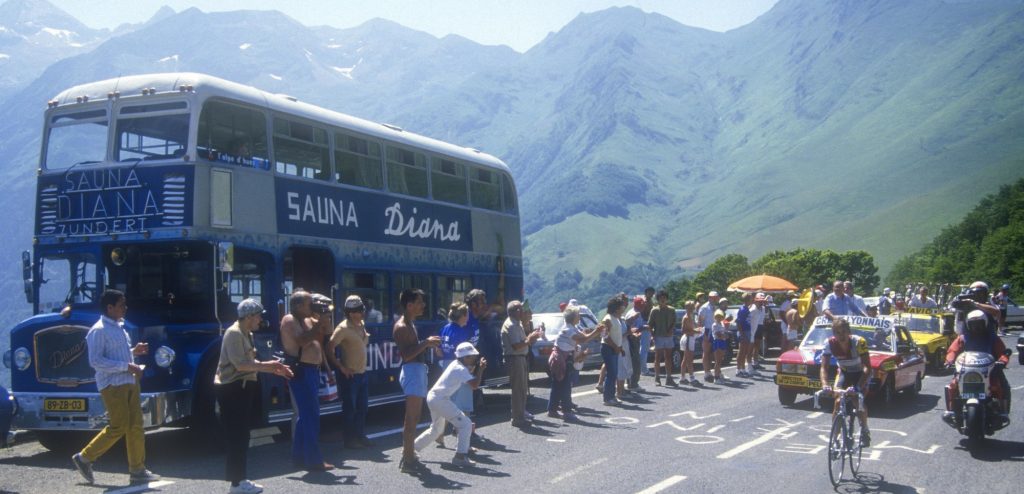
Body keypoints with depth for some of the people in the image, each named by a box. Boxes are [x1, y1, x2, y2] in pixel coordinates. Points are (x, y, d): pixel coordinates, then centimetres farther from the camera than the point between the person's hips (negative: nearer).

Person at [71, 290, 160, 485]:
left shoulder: (119, 327, 16)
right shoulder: (99, 330, -13)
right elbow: (95, 361, -20)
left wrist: (134, 351, 9)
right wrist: (126, 366, -22)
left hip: (129, 383, 9)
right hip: (112, 385, -9)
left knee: (136, 425, 5)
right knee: (118, 427, -6)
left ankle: (137, 470, 10)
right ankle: (84, 458, 10)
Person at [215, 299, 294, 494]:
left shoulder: (246, 334, 14)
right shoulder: (234, 333, -16)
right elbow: (240, 364, -24)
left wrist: (275, 370, 10)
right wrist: (267, 365, -18)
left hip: (242, 388, 10)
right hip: (231, 389, -10)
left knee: (241, 436, 13)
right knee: (237, 437, -7)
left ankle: (240, 478, 20)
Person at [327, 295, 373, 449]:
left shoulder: (362, 324, 9)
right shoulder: (343, 328, -17)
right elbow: (330, 348, -22)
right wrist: (341, 367, -18)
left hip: (362, 373, 8)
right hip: (350, 375, -8)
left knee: (362, 408, 14)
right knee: (349, 409, 1)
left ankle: (360, 436, 25)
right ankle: (349, 439, 10)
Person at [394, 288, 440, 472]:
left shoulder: (410, 323, 16)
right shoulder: (401, 327, -15)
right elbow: (406, 354, -23)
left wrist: (428, 344, 11)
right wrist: (425, 343, -21)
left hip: (418, 370, 11)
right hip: (412, 371, -11)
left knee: (413, 419, 16)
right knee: (411, 419, -9)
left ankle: (408, 455, 24)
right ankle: (408, 460, -7)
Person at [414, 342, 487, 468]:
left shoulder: (456, 364, 11)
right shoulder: (461, 369, -15)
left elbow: (469, 374, 21)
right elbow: (475, 384, -23)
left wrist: (477, 366, 8)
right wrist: (481, 369, -15)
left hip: (433, 397, 10)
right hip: (440, 399, -10)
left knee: (436, 429, 27)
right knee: (466, 424, -9)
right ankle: (460, 456, -10)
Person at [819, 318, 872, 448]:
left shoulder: (859, 342, -33)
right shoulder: (830, 344, -25)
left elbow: (867, 367, -36)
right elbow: (824, 367, -27)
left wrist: (859, 386, -50)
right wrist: (824, 384, -46)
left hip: (860, 373, -2)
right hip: (843, 372, 2)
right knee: (838, 401, -14)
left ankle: (864, 431, 2)